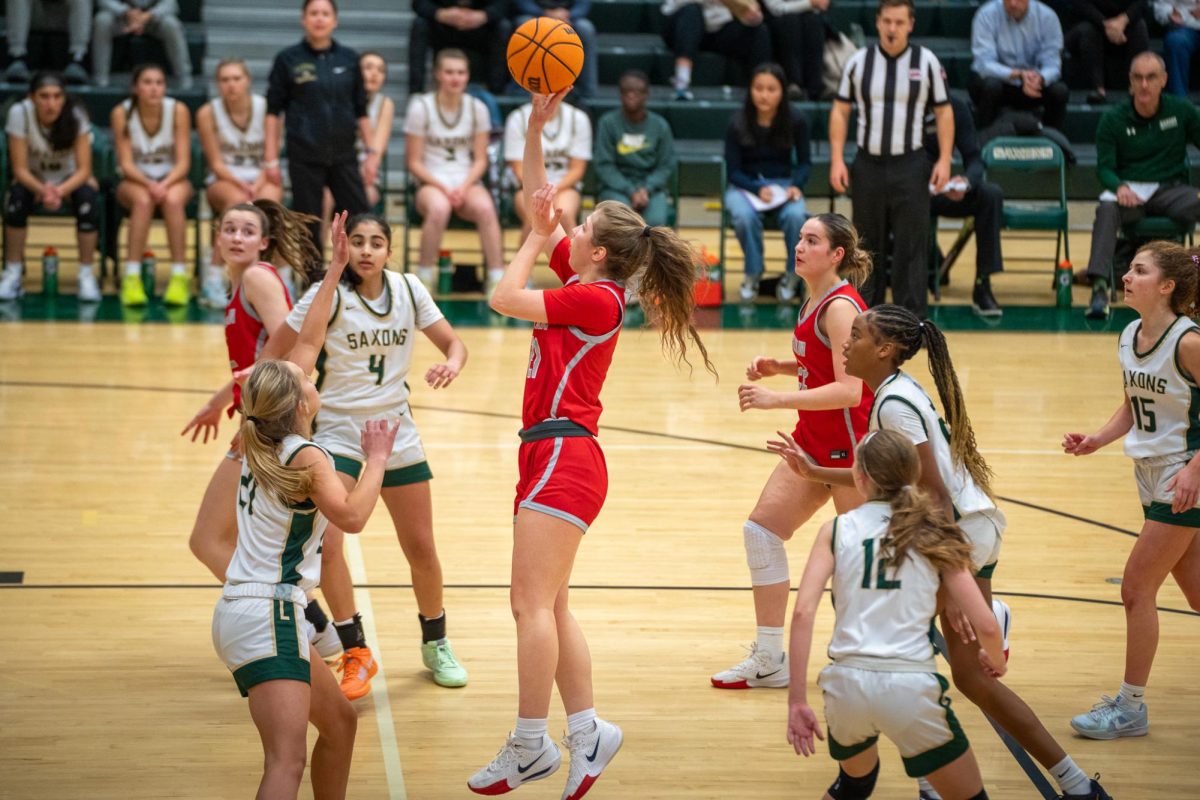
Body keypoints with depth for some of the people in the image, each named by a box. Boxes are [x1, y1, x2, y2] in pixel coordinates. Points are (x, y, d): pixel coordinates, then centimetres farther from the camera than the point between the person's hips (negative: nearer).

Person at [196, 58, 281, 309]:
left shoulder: (266, 108, -3)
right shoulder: (208, 113, -5)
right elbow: (216, 163, -5)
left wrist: (257, 185, -21)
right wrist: (242, 185, -21)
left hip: (262, 179, 1)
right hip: (224, 180, -1)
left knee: (269, 198, -35)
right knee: (237, 200, -37)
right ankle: (214, 277, -32)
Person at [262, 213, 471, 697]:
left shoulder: (408, 290, -3)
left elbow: (452, 342, 4)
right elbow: (273, 355, -11)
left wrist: (451, 364, -19)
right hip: (336, 433, -3)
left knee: (421, 549, 7)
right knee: (325, 542, -21)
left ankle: (436, 644, 31)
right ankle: (355, 653, -7)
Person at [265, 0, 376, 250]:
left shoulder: (348, 59, 7)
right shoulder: (288, 60, 1)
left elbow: (361, 111, 12)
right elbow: (273, 111, 2)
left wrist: (372, 152, 7)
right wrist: (271, 159, -3)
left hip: (344, 156, 2)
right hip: (305, 157, -2)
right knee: (308, 225, 2)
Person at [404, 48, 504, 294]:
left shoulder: (477, 109, 6)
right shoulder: (421, 108, -2)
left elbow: (480, 160, 7)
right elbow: (414, 163, -1)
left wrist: (464, 187, -11)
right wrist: (443, 187, -14)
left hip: (467, 183, 2)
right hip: (431, 183, -2)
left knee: (485, 208, -33)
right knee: (438, 208, -38)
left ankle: (497, 279, -29)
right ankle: (423, 277, -24)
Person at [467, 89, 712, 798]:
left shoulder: (596, 297, -12)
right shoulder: (581, 278, 12)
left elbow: (505, 299, -11)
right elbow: (539, 196, 18)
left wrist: (538, 239, 2)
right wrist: (536, 126, 11)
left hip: (562, 454, -10)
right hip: (551, 453, 10)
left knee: (534, 604, -11)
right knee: (545, 607, 10)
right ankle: (586, 732, 12)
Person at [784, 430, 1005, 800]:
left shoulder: (836, 530, 7)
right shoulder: (934, 535, 7)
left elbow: (803, 612, -6)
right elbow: (986, 626, 3)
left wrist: (797, 701, -4)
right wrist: (995, 661, 25)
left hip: (847, 684, 2)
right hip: (911, 685, -2)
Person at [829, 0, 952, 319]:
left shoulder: (926, 62, 0)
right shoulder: (859, 62, 2)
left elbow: (943, 112, 4)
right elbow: (840, 111, 6)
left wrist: (944, 159, -5)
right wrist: (837, 159, -1)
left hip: (910, 165, -2)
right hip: (868, 163, 2)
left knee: (911, 245, -3)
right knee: (868, 244, 9)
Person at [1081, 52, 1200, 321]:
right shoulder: (1113, 119, 1)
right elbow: (1105, 167, -1)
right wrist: (1119, 187, -25)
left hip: (1170, 188, 1)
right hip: (1130, 189, -1)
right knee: (1106, 209, -36)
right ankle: (1099, 286, -47)